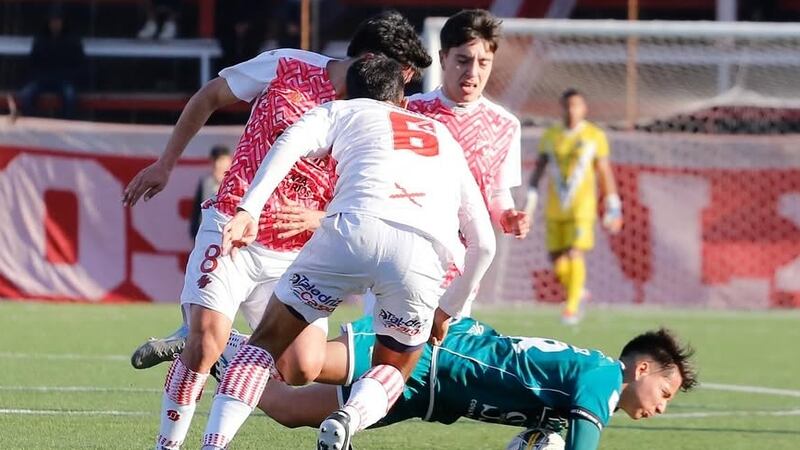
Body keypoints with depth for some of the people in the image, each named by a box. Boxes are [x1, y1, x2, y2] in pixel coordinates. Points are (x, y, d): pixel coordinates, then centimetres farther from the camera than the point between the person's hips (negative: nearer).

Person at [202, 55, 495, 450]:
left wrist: (248, 210, -6)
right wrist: (448, 310, 48)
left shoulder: (342, 111, 28)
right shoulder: (445, 140, 38)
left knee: (268, 342, 16)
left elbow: (292, 141, 5)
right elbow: (483, 244, 36)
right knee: (393, 369, 24)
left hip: (355, 228, -2)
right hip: (423, 254, 2)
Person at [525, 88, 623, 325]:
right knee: (557, 261, 2)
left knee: (575, 254, -15)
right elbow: (537, 171, 11)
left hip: (582, 207, -3)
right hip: (555, 209, 3)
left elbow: (605, 173, 5)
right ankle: (577, 290, 28)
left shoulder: (595, 136, 2)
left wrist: (612, 209, 3)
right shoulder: (550, 136, 9)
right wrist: (530, 203, 2)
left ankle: (572, 306, -6)